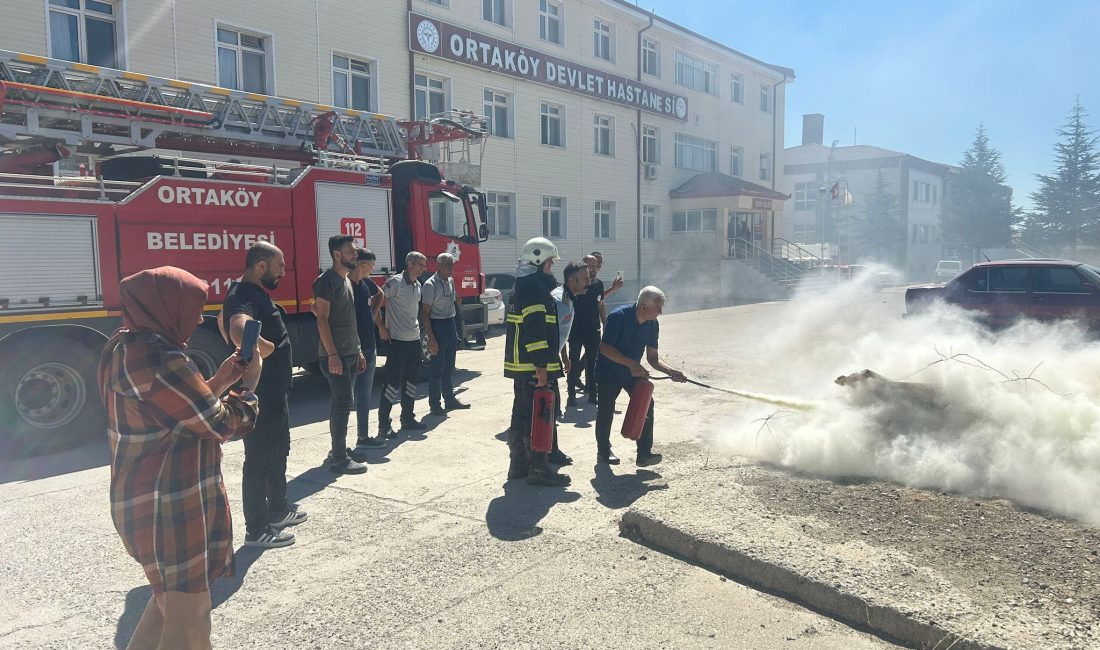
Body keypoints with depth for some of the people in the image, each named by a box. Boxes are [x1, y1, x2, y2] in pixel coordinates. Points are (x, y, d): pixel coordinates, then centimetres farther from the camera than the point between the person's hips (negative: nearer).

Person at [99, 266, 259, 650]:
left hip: (147, 500, 10)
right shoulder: (157, 359, -25)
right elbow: (221, 425, -19)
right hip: (170, 509, -10)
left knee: (172, 596, 28)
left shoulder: (127, 347, 6)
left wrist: (219, 381, 8)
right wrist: (249, 386, -3)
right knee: (187, 613, 7)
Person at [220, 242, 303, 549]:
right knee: (259, 459, 1)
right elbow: (239, 331, -45)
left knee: (278, 451, 22)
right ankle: (257, 530, 13)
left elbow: (222, 320, 29)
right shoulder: (246, 296, -23)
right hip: (261, 396, -11)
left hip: (273, 391, 11)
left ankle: (277, 510, 38)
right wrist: (264, 350, -29)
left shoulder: (253, 292, 10)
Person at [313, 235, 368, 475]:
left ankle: (338, 451, 21)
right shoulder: (327, 281, -12)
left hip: (350, 354, 9)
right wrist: (332, 355, -21)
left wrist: (358, 351, 17)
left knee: (342, 402, 12)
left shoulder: (346, 281, 16)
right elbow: (322, 319, -17)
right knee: (343, 402, -9)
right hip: (335, 356, -9)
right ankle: (339, 459, -4)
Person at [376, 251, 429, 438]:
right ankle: (384, 425, 2)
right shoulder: (395, 282, -13)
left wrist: (417, 327, 15)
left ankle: (407, 418, 27)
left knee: (411, 380, 15)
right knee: (393, 382, -5)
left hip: (414, 339, 8)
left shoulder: (417, 285, 12)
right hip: (398, 340, -8)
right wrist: (382, 327, -13)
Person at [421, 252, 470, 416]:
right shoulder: (430, 285, -15)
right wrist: (431, 338, -20)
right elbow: (425, 313, -16)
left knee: (449, 366, 15)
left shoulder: (451, 281, 9)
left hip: (451, 324, 8)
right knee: (438, 368, -2)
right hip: (437, 325, -8)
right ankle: (435, 404, 7)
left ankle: (449, 399, 26)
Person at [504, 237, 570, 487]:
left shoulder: (522, 286, 19)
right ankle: (539, 469, -1)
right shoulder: (534, 286, -15)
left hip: (519, 363, 11)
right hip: (532, 365, -11)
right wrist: (541, 366, -24)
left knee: (522, 414, 15)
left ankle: (518, 464, 23)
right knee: (536, 417, -5)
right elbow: (535, 328, -22)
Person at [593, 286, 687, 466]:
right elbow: (604, 347, -26)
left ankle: (644, 453, -5)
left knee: (646, 404, -9)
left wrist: (670, 372, -18)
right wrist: (631, 363, -33)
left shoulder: (652, 325, -7)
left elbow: (653, 357, -1)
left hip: (633, 371, 5)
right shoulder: (618, 317, -26)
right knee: (606, 410, 2)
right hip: (608, 372, -5)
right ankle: (603, 452, 21)